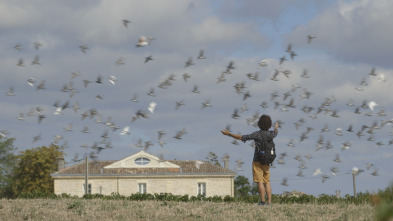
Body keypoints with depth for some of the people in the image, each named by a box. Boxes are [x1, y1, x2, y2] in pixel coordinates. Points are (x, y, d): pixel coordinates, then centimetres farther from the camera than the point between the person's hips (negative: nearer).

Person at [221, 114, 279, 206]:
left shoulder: (257, 134, -15)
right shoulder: (271, 134, 1)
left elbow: (241, 137, -16)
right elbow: (275, 133, 29)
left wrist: (229, 134, -8)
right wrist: (276, 128, 53)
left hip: (258, 161, -5)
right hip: (266, 162, 5)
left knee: (260, 182, -6)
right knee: (267, 182, 7)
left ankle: (263, 201, -11)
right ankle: (269, 201, 1)